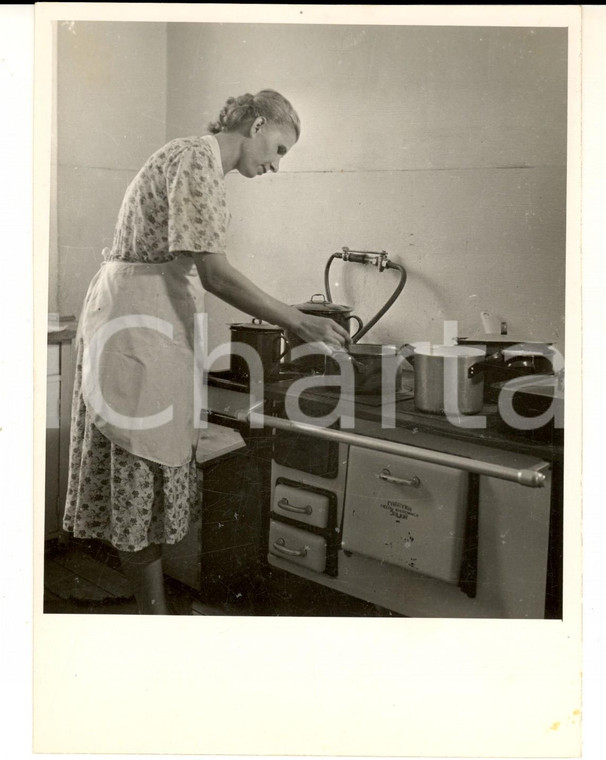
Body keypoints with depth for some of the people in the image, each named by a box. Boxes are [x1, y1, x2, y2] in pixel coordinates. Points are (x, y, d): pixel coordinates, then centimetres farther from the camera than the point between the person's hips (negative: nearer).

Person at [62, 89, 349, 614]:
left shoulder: (198, 159, 18)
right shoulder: (199, 160, -13)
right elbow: (213, 272, -21)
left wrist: (266, 309, 16)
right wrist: (298, 322, -18)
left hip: (153, 320, 10)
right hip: (140, 324, -10)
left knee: (142, 480, 13)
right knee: (145, 476, -3)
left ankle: (150, 604, 23)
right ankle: (154, 611, 9)